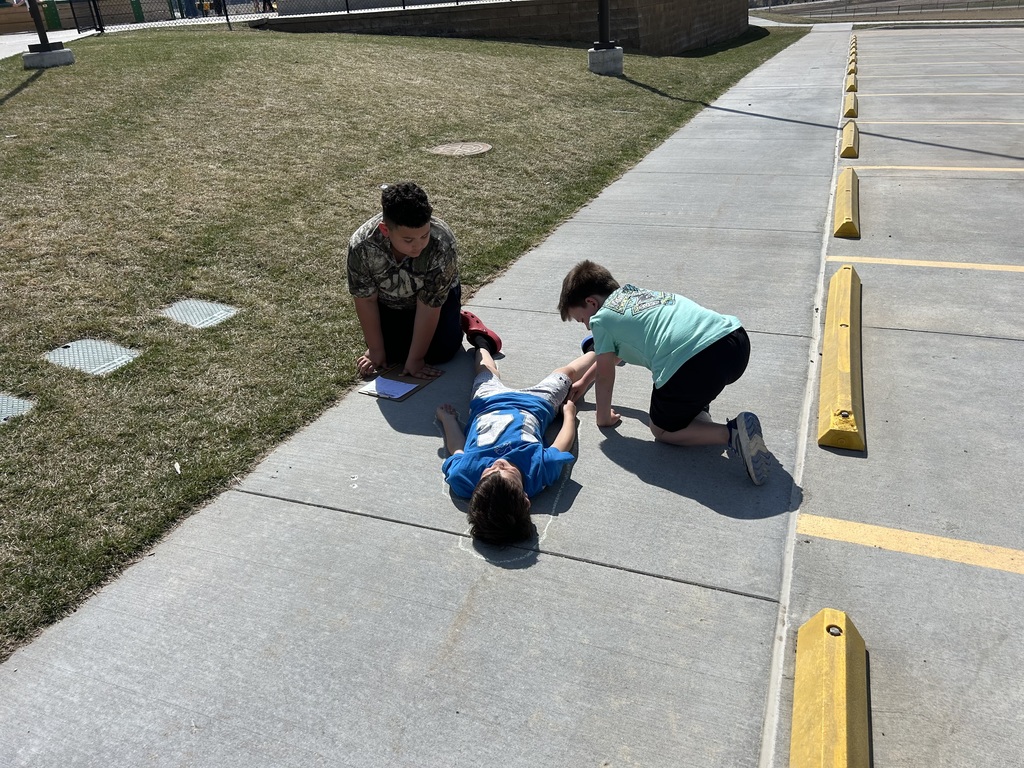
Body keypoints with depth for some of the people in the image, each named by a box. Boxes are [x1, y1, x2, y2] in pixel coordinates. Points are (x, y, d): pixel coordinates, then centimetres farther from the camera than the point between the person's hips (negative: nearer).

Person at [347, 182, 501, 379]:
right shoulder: (361, 246, -35)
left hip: (436, 296, -1)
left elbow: (428, 305, -31)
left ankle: (463, 321, 15)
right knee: (390, 354, -11)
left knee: (441, 352, -16)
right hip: (389, 303, 2)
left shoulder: (442, 244, -39)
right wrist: (376, 351, -13)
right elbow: (365, 300, -19)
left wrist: (415, 359, -25)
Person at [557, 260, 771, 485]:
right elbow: (613, 357, 47)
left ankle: (731, 434, -4)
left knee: (662, 430, 19)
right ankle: (698, 412, 19)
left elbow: (605, 377, 19)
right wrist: (581, 384, 58)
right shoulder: (635, 292, 35)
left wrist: (603, 417, 36)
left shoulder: (600, 319, 12)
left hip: (692, 365, -9)